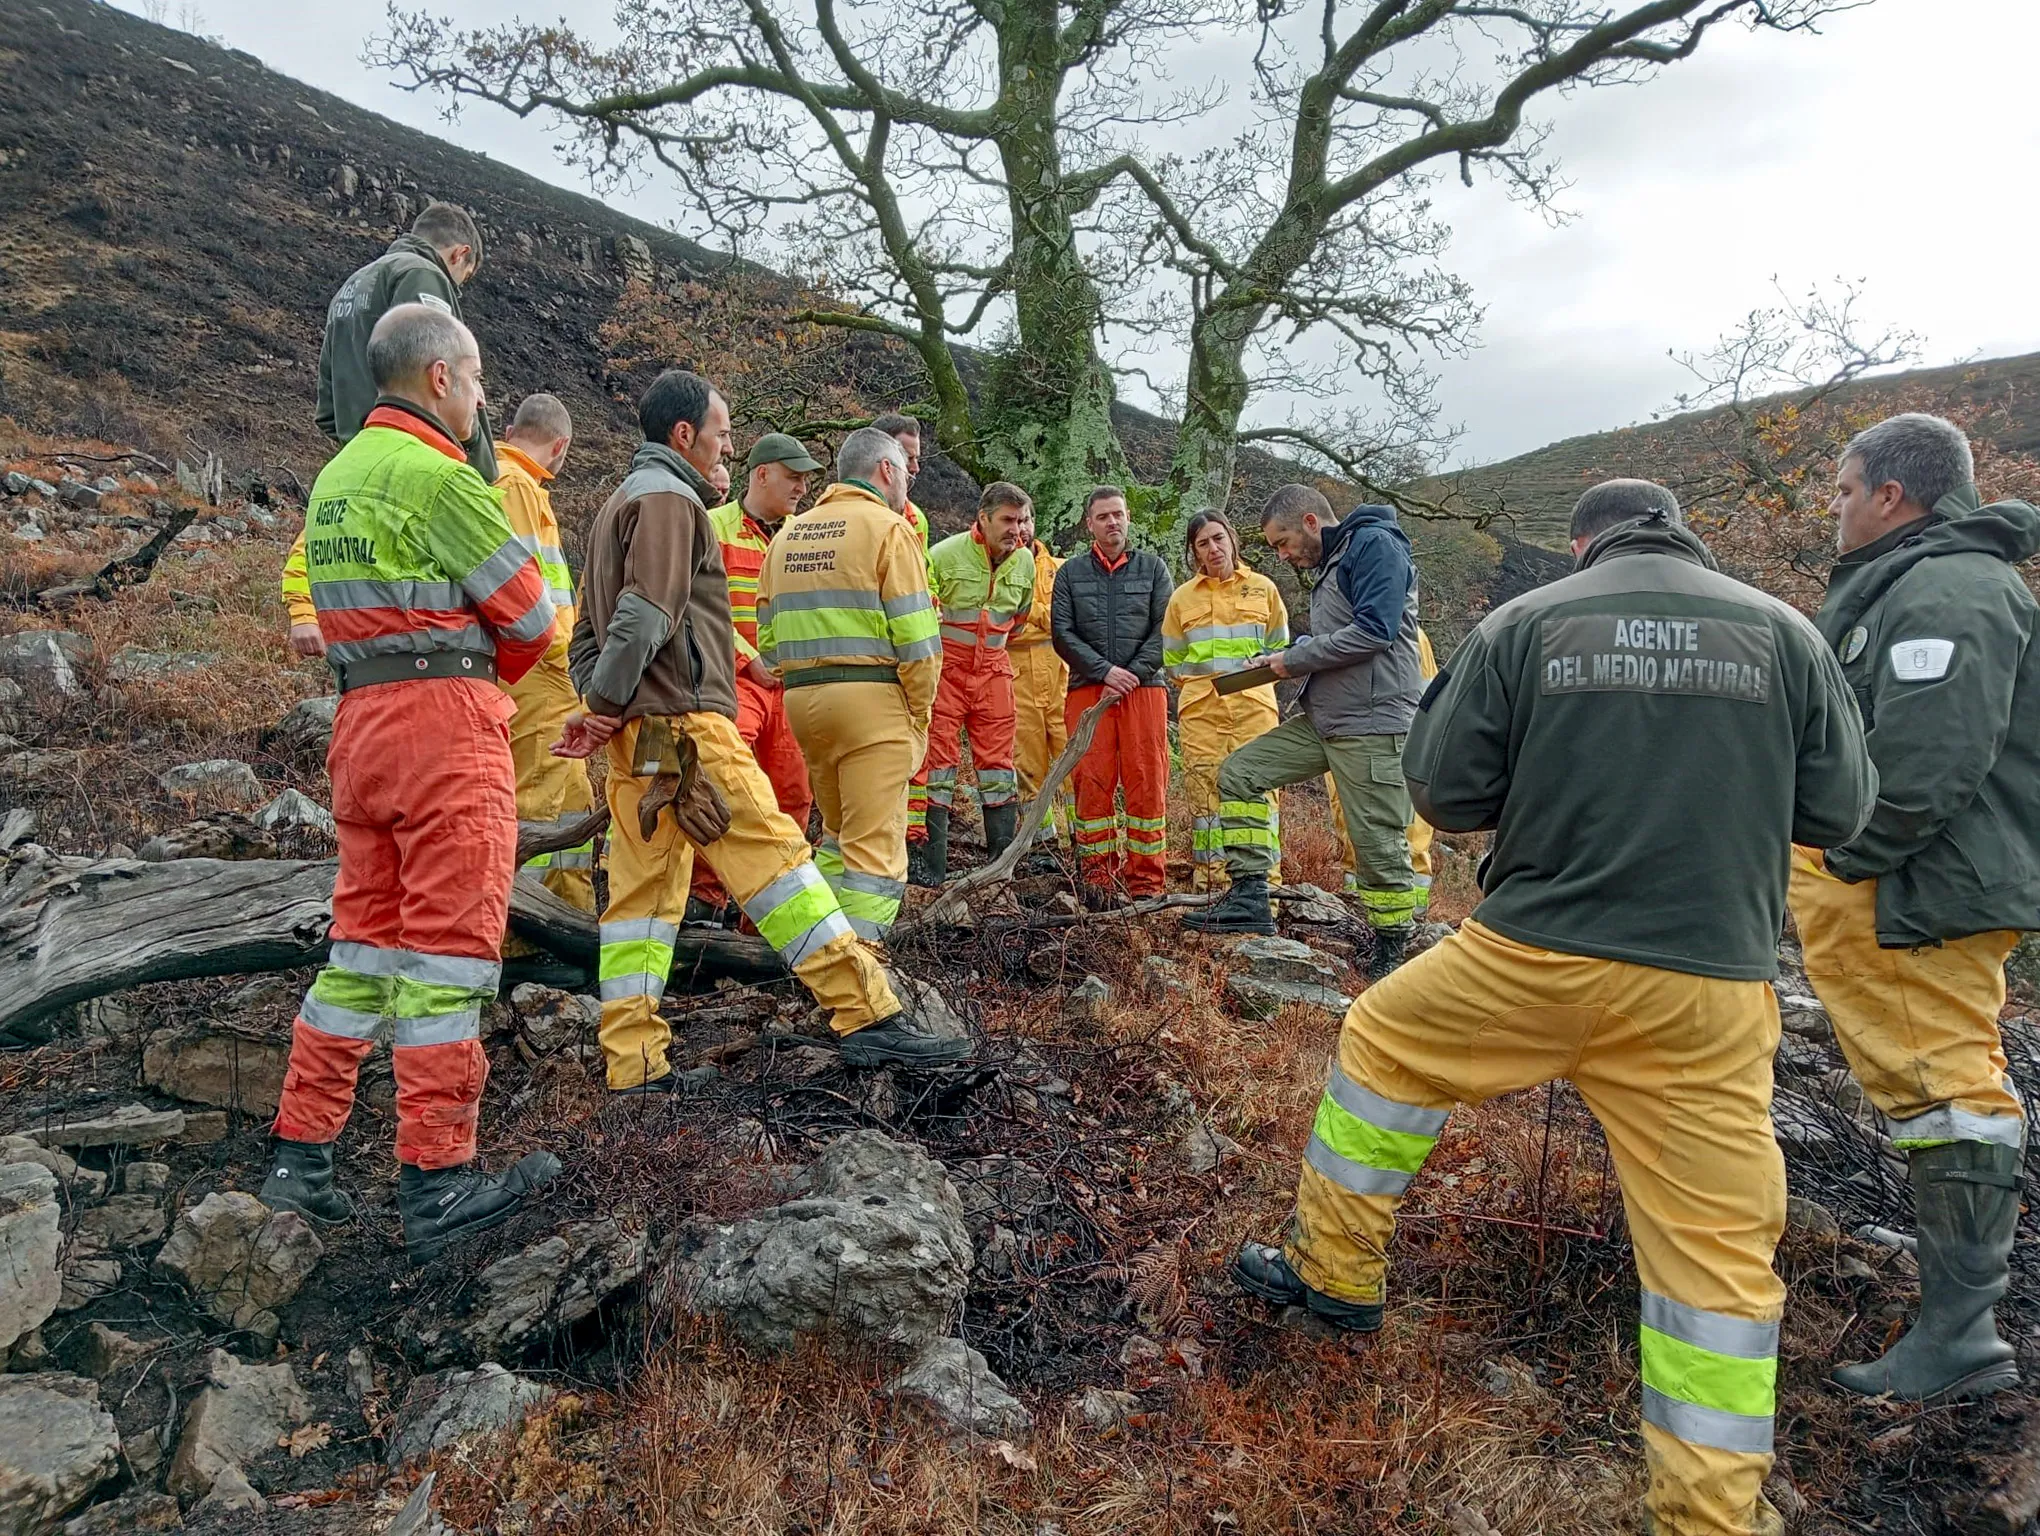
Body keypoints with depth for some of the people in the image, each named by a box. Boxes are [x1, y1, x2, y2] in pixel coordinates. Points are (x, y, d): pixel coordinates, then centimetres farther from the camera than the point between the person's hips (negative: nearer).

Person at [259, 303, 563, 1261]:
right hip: (446, 716, -9)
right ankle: (437, 1183, -1)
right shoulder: (439, 476, -10)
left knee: (365, 935, 13)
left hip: (361, 717, 9)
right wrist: (488, 671, 14)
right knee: (449, 942, -6)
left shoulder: (336, 477, 20)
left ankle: (300, 1156, 18)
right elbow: (530, 614, -6)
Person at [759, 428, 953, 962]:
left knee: (838, 829, 22)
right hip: (873, 696, -7)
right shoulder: (887, 527, -4)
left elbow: (769, 636, 14)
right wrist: (920, 714, -3)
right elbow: (915, 635, -11)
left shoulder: (789, 534, 16)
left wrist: (803, 679, 17)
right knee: (876, 842, -3)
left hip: (801, 697, 7)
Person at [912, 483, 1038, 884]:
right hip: (944, 667, -4)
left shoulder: (1025, 561, 2)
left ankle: (1004, 861, 16)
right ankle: (928, 866, 3)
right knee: (937, 761, -3)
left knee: (998, 762, 7)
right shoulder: (944, 554, -15)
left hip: (993, 670, 5)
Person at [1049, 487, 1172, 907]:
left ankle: (1147, 883, 2)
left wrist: (1132, 675, -8)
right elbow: (1062, 634, 3)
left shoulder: (1153, 567, 10)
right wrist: (1105, 671, -8)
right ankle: (1098, 879, 4)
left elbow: (1165, 630, 3)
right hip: (1087, 689, 1)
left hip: (1144, 687, 0)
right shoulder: (1070, 573, 12)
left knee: (1147, 783, -3)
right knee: (1092, 782, -3)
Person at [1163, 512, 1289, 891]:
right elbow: (1172, 661, 18)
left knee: (1259, 792, -6)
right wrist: (1202, 685, 8)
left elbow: (1279, 649, 16)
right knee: (1205, 797, -2)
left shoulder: (1263, 589, 10)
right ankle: (1208, 882, 4)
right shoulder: (1183, 597, 12)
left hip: (1254, 706, -1)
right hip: (1200, 711, 1)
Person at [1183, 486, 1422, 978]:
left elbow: (1375, 630, -21)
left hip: (1371, 724, -10)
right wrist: (1283, 660, 10)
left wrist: (1296, 658, -13)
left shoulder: (1374, 544, -9)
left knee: (1378, 843, -4)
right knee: (1240, 771, 6)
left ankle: (1391, 949, 13)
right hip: (1322, 718, 10)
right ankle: (1249, 897, 6)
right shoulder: (1330, 564, 20)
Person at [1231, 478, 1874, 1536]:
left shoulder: (1525, 623, 1)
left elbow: (1443, 794, 2)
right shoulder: (1785, 633, 5)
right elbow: (1838, 811, 8)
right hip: (1714, 988, 2)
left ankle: (1334, 1271, 34)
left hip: (1533, 954, -1)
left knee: (1385, 1043, 24)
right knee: (1717, 1248, 10)